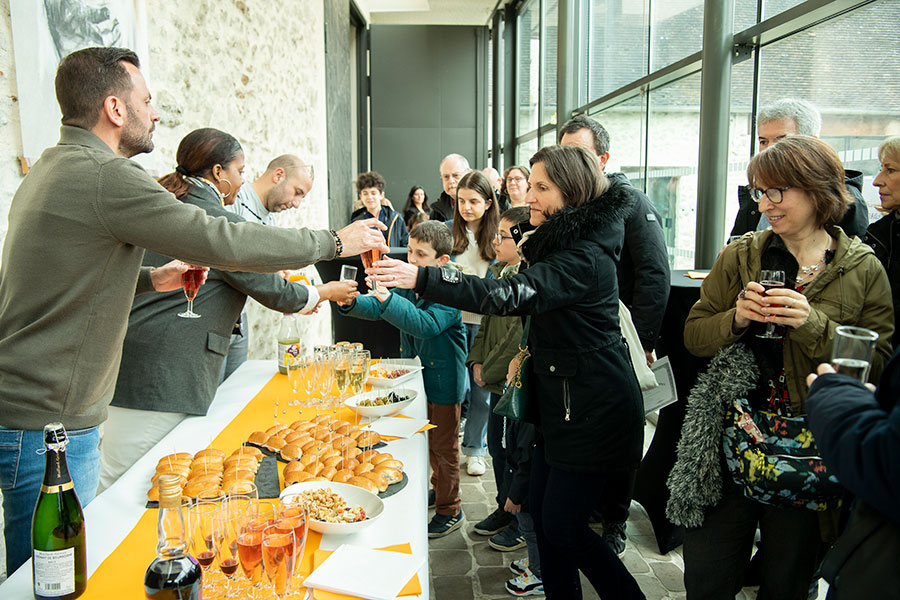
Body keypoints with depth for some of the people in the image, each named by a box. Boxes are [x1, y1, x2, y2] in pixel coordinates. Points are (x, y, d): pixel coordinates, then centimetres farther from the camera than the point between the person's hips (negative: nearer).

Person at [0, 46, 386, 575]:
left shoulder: (52, 167, 12)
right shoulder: (106, 177, -21)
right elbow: (224, 242, -22)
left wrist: (152, 280, 10)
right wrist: (335, 241, -12)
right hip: (45, 420, -10)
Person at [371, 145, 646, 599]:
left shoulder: (585, 258, -22)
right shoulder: (560, 244, 10)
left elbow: (509, 295, -34)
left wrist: (421, 278, -38)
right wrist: (532, 350, 8)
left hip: (594, 408, -9)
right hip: (560, 401, 9)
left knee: (561, 526, -1)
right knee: (543, 510, 14)